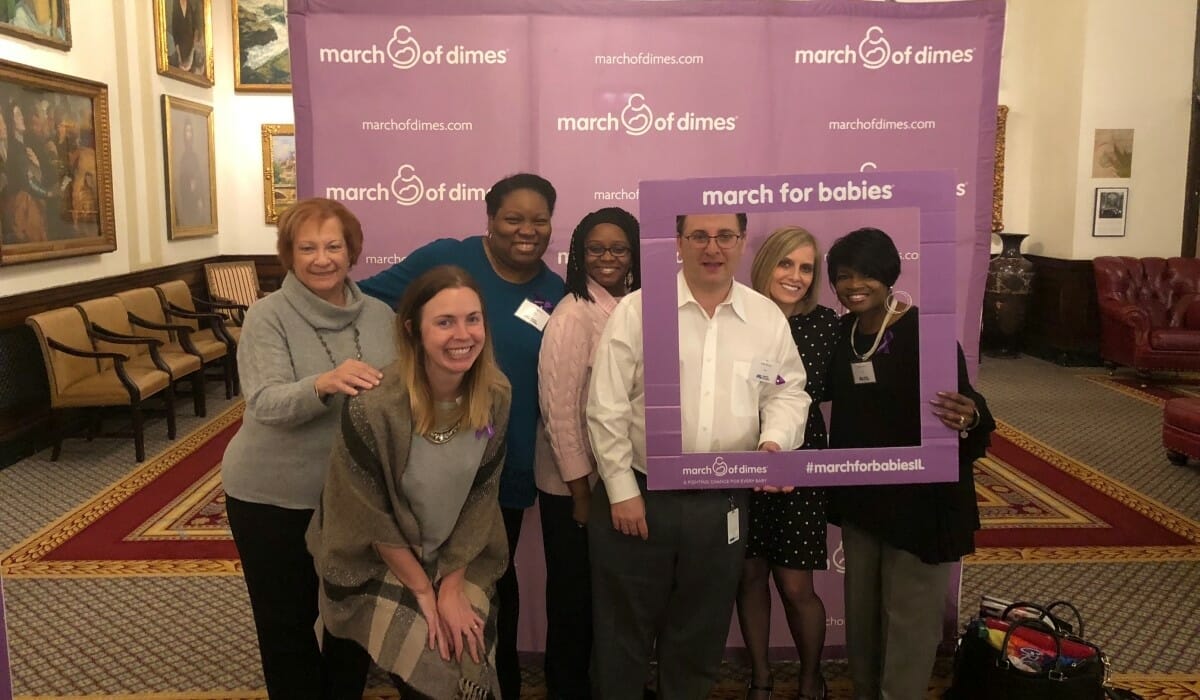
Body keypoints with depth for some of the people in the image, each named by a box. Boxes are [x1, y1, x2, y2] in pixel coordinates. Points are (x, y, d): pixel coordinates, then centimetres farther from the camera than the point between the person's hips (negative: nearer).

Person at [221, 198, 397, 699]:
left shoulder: (379, 315, -1)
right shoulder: (267, 316, -12)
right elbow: (266, 405, -25)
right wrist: (323, 384, -42)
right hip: (274, 498, -3)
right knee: (287, 626, 14)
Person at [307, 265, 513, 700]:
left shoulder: (495, 396, -14)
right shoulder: (373, 407, -28)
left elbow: (482, 498, -5)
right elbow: (371, 520, -17)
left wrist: (452, 586, -7)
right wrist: (423, 590, -9)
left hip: (457, 558, 4)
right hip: (375, 564, -4)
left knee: (468, 658, 0)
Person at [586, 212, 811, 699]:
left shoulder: (768, 318, 3)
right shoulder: (638, 310, -7)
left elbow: (787, 391, 11)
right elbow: (607, 408, -7)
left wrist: (775, 441, -10)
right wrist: (622, 490, -9)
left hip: (721, 505, 3)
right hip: (639, 496, -3)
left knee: (700, 635, 18)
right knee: (623, 631, 11)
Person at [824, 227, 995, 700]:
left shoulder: (924, 331, -16)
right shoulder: (842, 332, 3)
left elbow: (961, 404, -19)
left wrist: (969, 418, -39)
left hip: (920, 497, -6)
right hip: (860, 496, 6)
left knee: (908, 617, 5)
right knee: (860, 609, 18)